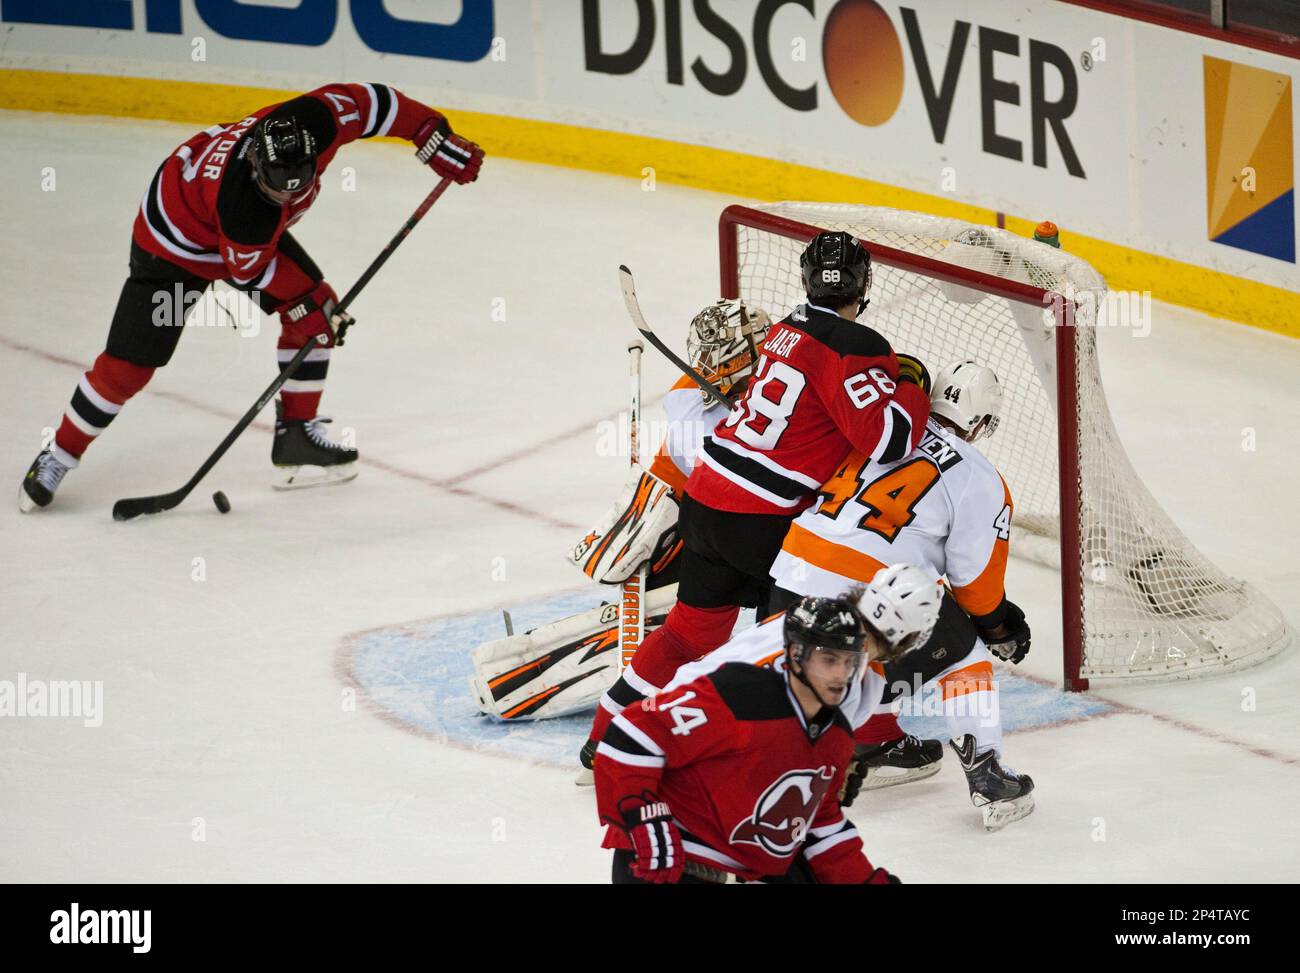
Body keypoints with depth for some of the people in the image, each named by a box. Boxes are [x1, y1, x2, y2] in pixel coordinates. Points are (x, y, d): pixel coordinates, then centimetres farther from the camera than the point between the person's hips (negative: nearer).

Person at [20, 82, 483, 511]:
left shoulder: (315, 120, -33)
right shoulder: (238, 203, -44)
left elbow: (373, 103, -15)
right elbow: (250, 269, -24)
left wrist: (437, 141, -11)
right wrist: (310, 299, -13)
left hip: (257, 227, 7)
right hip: (175, 240, -7)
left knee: (316, 311, -1)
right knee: (129, 364, -7)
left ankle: (296, 435, 11)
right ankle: (58, 457, 11)